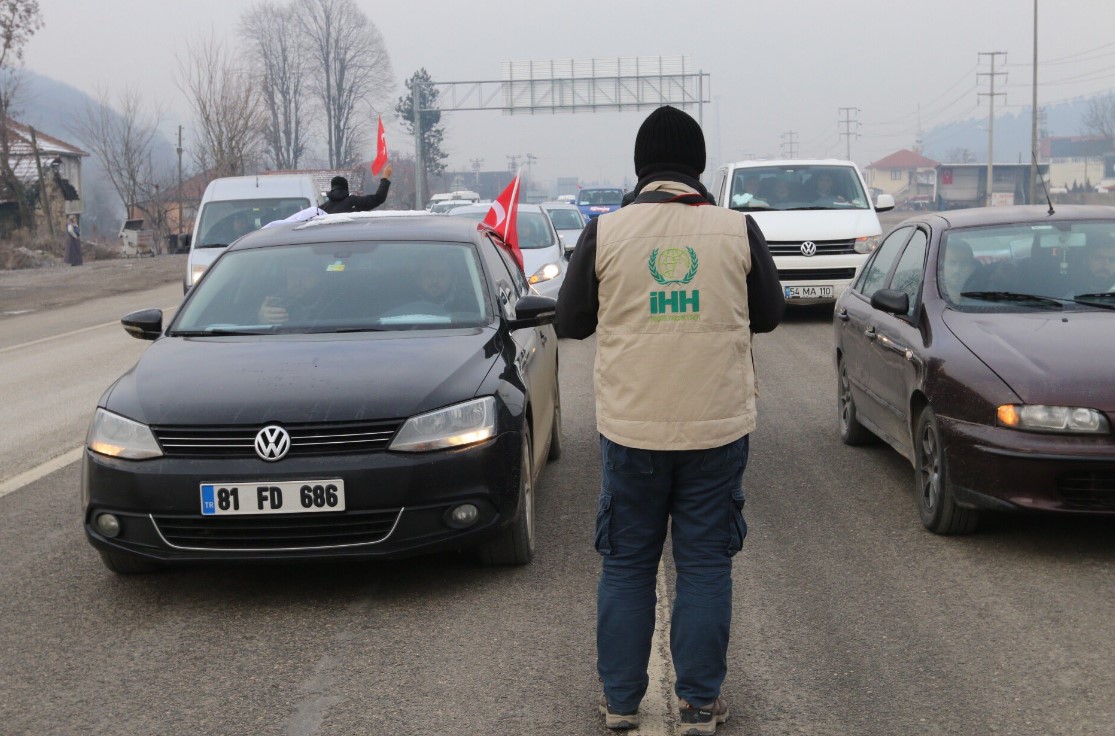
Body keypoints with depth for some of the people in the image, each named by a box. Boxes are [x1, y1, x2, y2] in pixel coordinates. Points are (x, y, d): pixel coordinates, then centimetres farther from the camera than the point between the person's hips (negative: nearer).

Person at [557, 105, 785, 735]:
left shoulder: (605, 233, -5)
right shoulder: (738, 230, -4)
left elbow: (572, 322, 4)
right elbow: (770, 315, 8)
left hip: (631, 429, 0)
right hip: (717, 429, 0)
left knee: (626, 566, 13)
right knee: (705, 566, 10)